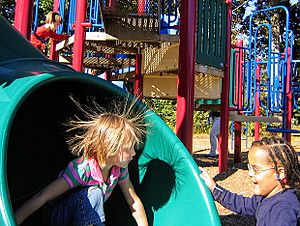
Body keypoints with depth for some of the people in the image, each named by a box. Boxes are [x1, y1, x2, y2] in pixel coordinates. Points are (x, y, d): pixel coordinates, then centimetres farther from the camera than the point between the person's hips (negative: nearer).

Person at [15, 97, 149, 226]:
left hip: (89, 215, 6)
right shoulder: (82, 169, -30)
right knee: (93, 193, -35)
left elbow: (134, 202, 1)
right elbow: (42, 198, -35)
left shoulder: (120, 168, -11)